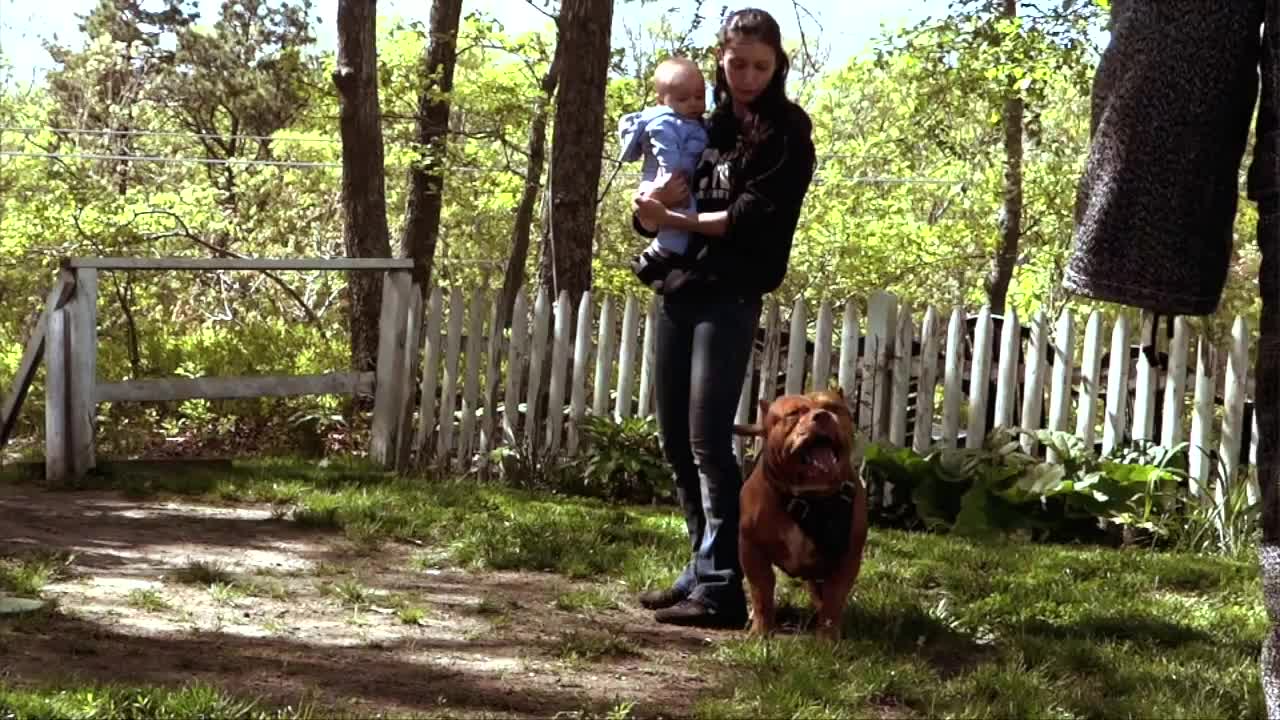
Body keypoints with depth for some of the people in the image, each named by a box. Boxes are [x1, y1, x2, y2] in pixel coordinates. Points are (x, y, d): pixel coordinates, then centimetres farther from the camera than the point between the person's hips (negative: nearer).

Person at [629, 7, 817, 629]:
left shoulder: (787, 133, -1)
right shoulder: (704, 124, 15)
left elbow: (752, 217, -12)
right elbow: (651, 219, 11)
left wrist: (677, 219, -16)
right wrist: (653, 205, -11)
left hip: (730, 297, -6)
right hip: (678, 288, 6)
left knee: (708, 439, -12)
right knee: (675, 439, 7)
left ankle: (721, 589, -11)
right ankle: (703, 567, 17)